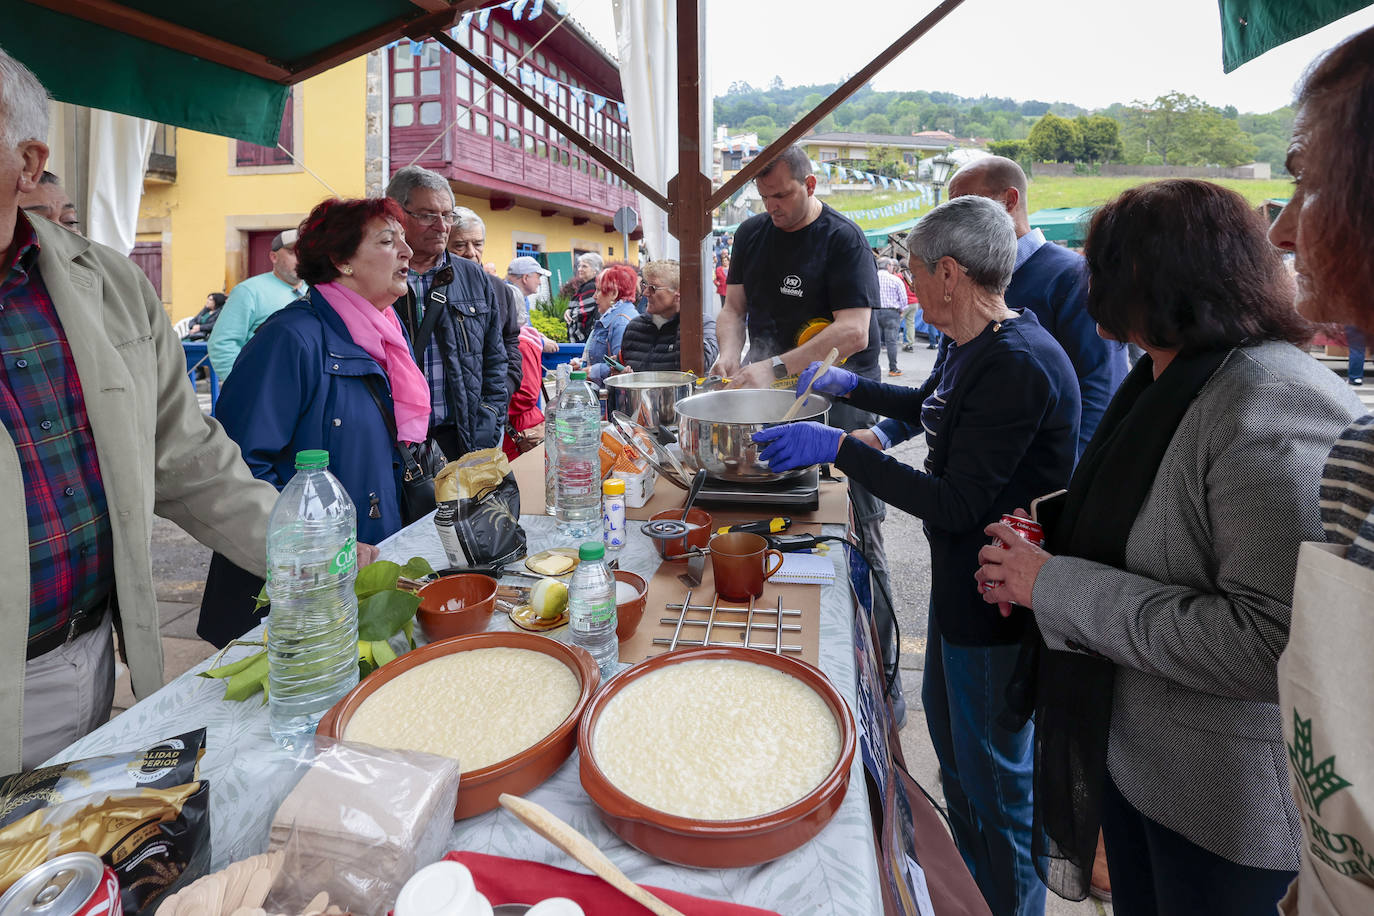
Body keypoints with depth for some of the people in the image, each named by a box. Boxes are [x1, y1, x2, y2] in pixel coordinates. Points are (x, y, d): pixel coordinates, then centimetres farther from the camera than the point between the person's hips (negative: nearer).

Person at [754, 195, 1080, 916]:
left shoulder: (1016, 366, -27)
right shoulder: (977, 347, 4)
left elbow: (956, 504, -29)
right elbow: (933, 408, 25)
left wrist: (838, 448, -26)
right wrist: (850, 387, 26)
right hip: (960, 578, 11)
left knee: (992, 768, 9)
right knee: (945, 722, 27)